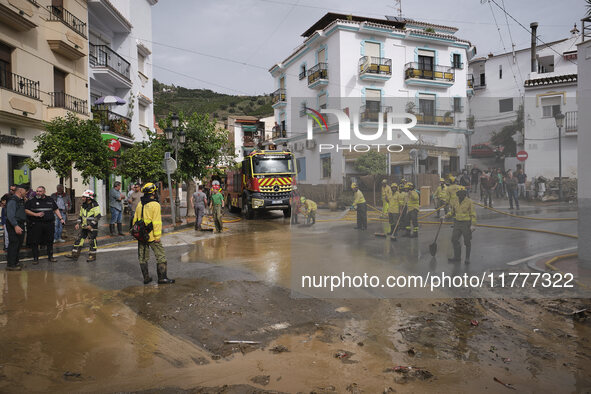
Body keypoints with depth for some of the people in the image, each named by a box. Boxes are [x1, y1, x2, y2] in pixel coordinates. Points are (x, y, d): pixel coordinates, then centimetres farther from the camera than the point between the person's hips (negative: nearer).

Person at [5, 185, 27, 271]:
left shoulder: (21, 200, 15)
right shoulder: (12, 200, -15)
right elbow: (10, 215, -22)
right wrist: (16, 226, -28)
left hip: (20, 225, 10)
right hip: (14, 226, -10)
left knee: (19, 244, 16)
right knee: (14, 244, -8)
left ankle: (15, 261, 27)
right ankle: (10, 265, -4)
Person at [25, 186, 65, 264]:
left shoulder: (50, 200, 12)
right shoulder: (32, 200, 4)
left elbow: (56, 209, 17)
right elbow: (26, 210, 0)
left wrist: (61, 218, 8)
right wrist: (36, 214, -13)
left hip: (49, 224, 2)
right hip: (36, 224, -2)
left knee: (50, 241, 9)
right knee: (35, 242, 0)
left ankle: (50, 256, 21)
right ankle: (35, 258, 11)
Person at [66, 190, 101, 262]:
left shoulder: (95, 205, -14)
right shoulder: (83, 206, 10)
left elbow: (98, 217, -17)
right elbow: (80, 215, 20)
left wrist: (91, 225, -21)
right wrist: (78, 223, 8)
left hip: (92, 227, -7)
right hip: (84, 227, 7)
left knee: (92, 241, 0)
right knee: (78, 239, 6)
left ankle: (92, 256, 12)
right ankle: (75, 254, 12)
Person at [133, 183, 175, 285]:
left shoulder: (140, 204, 8)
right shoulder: (155, 205, -13)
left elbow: (135, 219, 13)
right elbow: (156, 222, -17)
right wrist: (157, 236, -15)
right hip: (151, 236, -7)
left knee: (143, 257, 13)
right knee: (160, 256, 3)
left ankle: (146, 278, 19)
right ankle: (162, 278, 4)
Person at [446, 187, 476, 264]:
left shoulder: (469, 202, -8)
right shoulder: (456, 202, 9)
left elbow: (473, 214, -10)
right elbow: (452, 212, 20)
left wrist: (473, 224, -17)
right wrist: (445, 216, 5)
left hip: (466, 224, -5)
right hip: (457, 223, 5)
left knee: (467, 242, 5)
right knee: (454, 239, 3)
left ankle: (467, 258, 18)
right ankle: (457, 257, 16)